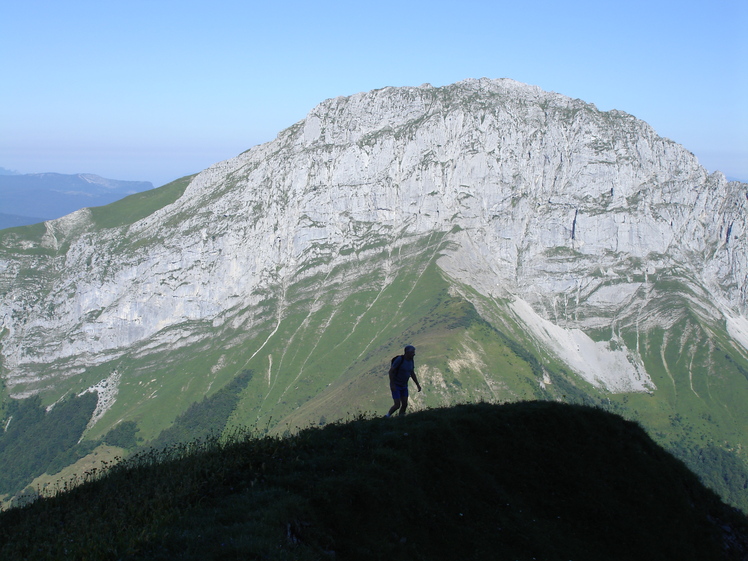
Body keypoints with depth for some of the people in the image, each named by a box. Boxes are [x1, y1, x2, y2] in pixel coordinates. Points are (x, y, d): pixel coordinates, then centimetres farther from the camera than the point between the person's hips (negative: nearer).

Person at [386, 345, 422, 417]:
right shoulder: (399, 359, -26)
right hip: (395, 385, -7)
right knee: (397, 405, -10)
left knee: (405, 405, 4)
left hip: (404, 386, 7)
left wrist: (418, 385, 5)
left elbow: (412, 373, 9)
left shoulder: (411, 360, -1)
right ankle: (387, 417, 14)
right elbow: (391, 371, -23)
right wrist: (392, 385, -26)